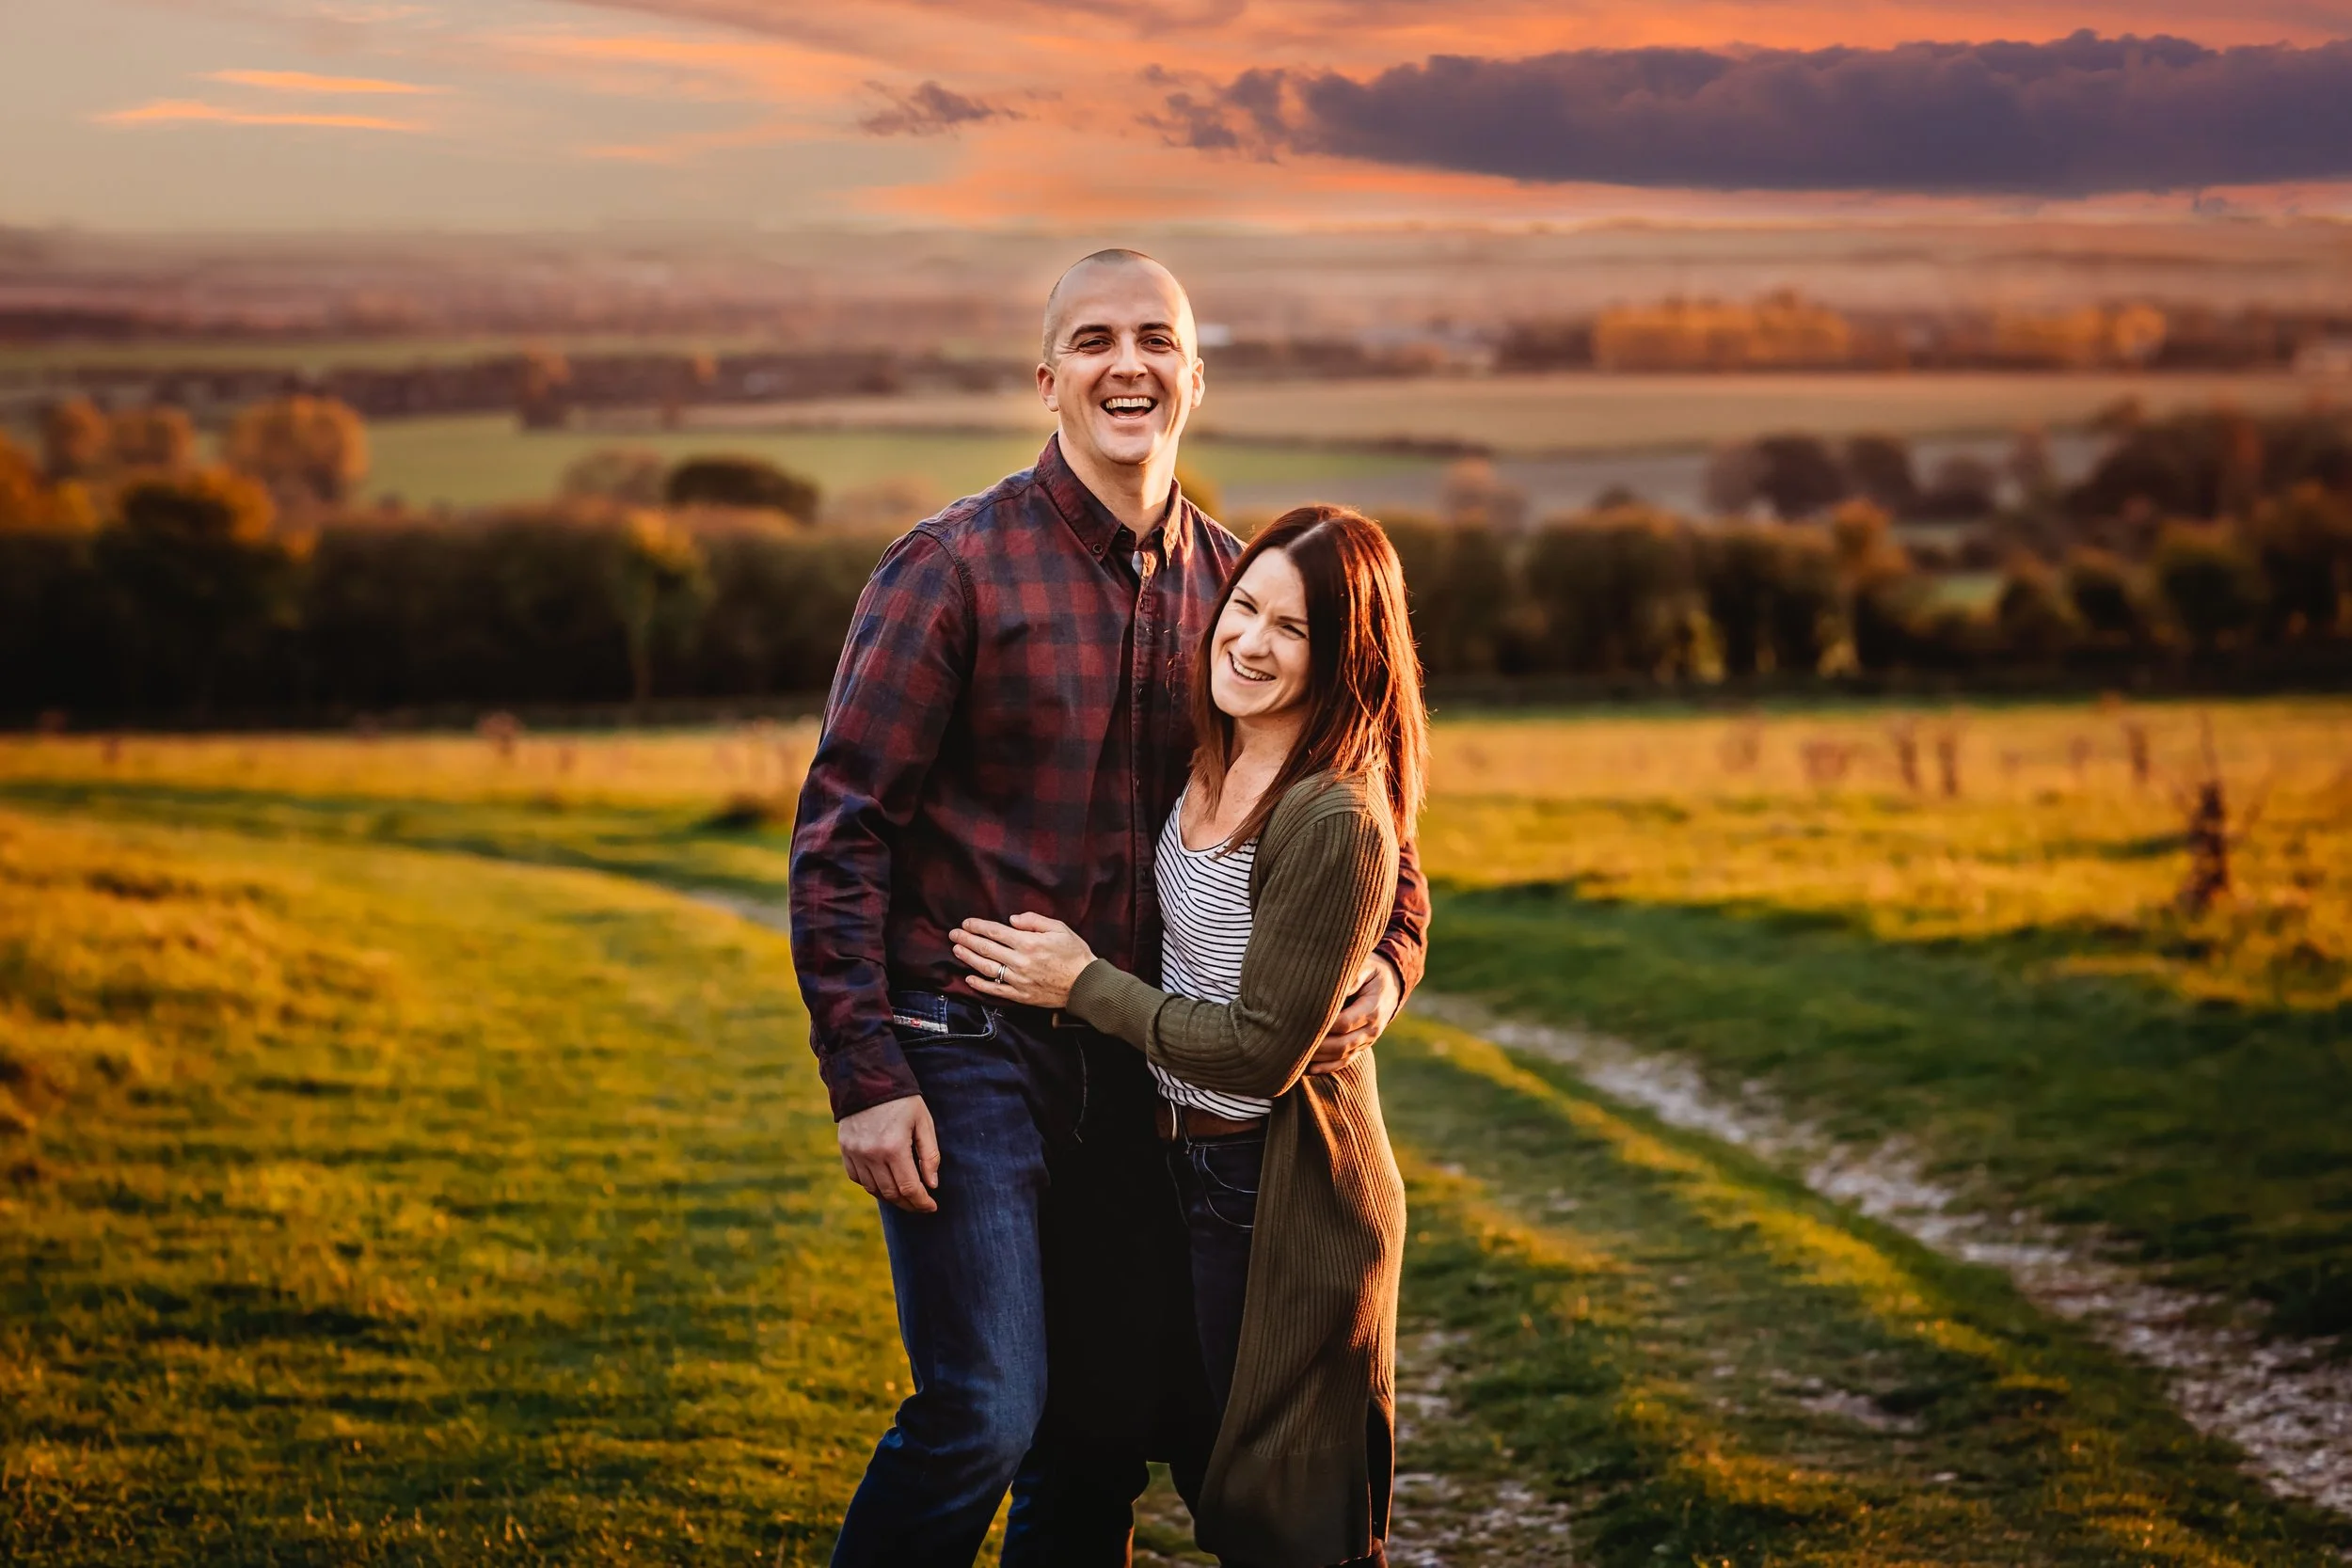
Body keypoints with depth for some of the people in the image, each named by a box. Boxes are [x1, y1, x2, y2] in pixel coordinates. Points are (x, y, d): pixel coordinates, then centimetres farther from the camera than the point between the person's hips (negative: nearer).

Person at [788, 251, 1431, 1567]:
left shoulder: (1231, 585, 7)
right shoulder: (956, 566, -8)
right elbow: (844, 828, -9)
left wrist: (1388, 956, -5)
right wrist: (865, 1075, -16)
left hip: (1133, 1065, 5)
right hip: (969, 1051, -5)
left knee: (1120, 1421, 11)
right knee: (986, 1409, -15)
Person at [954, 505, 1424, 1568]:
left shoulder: (1333, 821, -24)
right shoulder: (1215, 765, 2)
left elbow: (1261, 1049, -22)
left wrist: (1084, 985, -13)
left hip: (1281, 1196, -9)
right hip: (1197, 1164, 9)